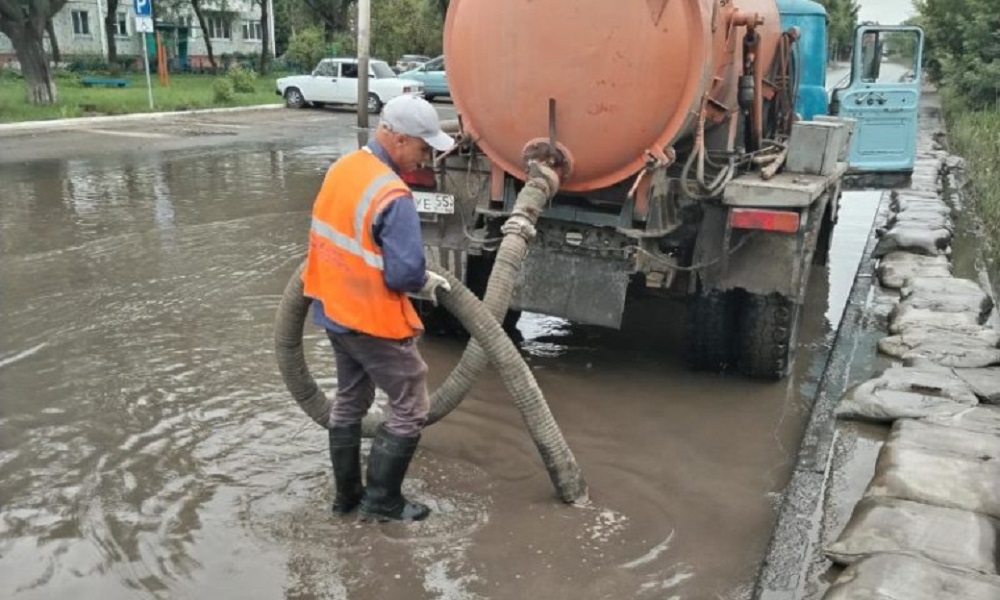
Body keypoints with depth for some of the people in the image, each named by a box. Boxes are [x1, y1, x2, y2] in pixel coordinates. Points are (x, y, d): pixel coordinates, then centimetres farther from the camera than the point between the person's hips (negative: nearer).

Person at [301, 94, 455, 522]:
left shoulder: (342, 167, 2)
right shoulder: (392, 196, -26)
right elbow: (405, 274, -27)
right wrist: (428, 283, -7)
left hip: (334, 310, 9)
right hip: (375, 320, -9)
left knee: (349, 401, 21)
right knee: (410, 408, 6)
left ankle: (346, 494, 32)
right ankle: (382, 501, 14)